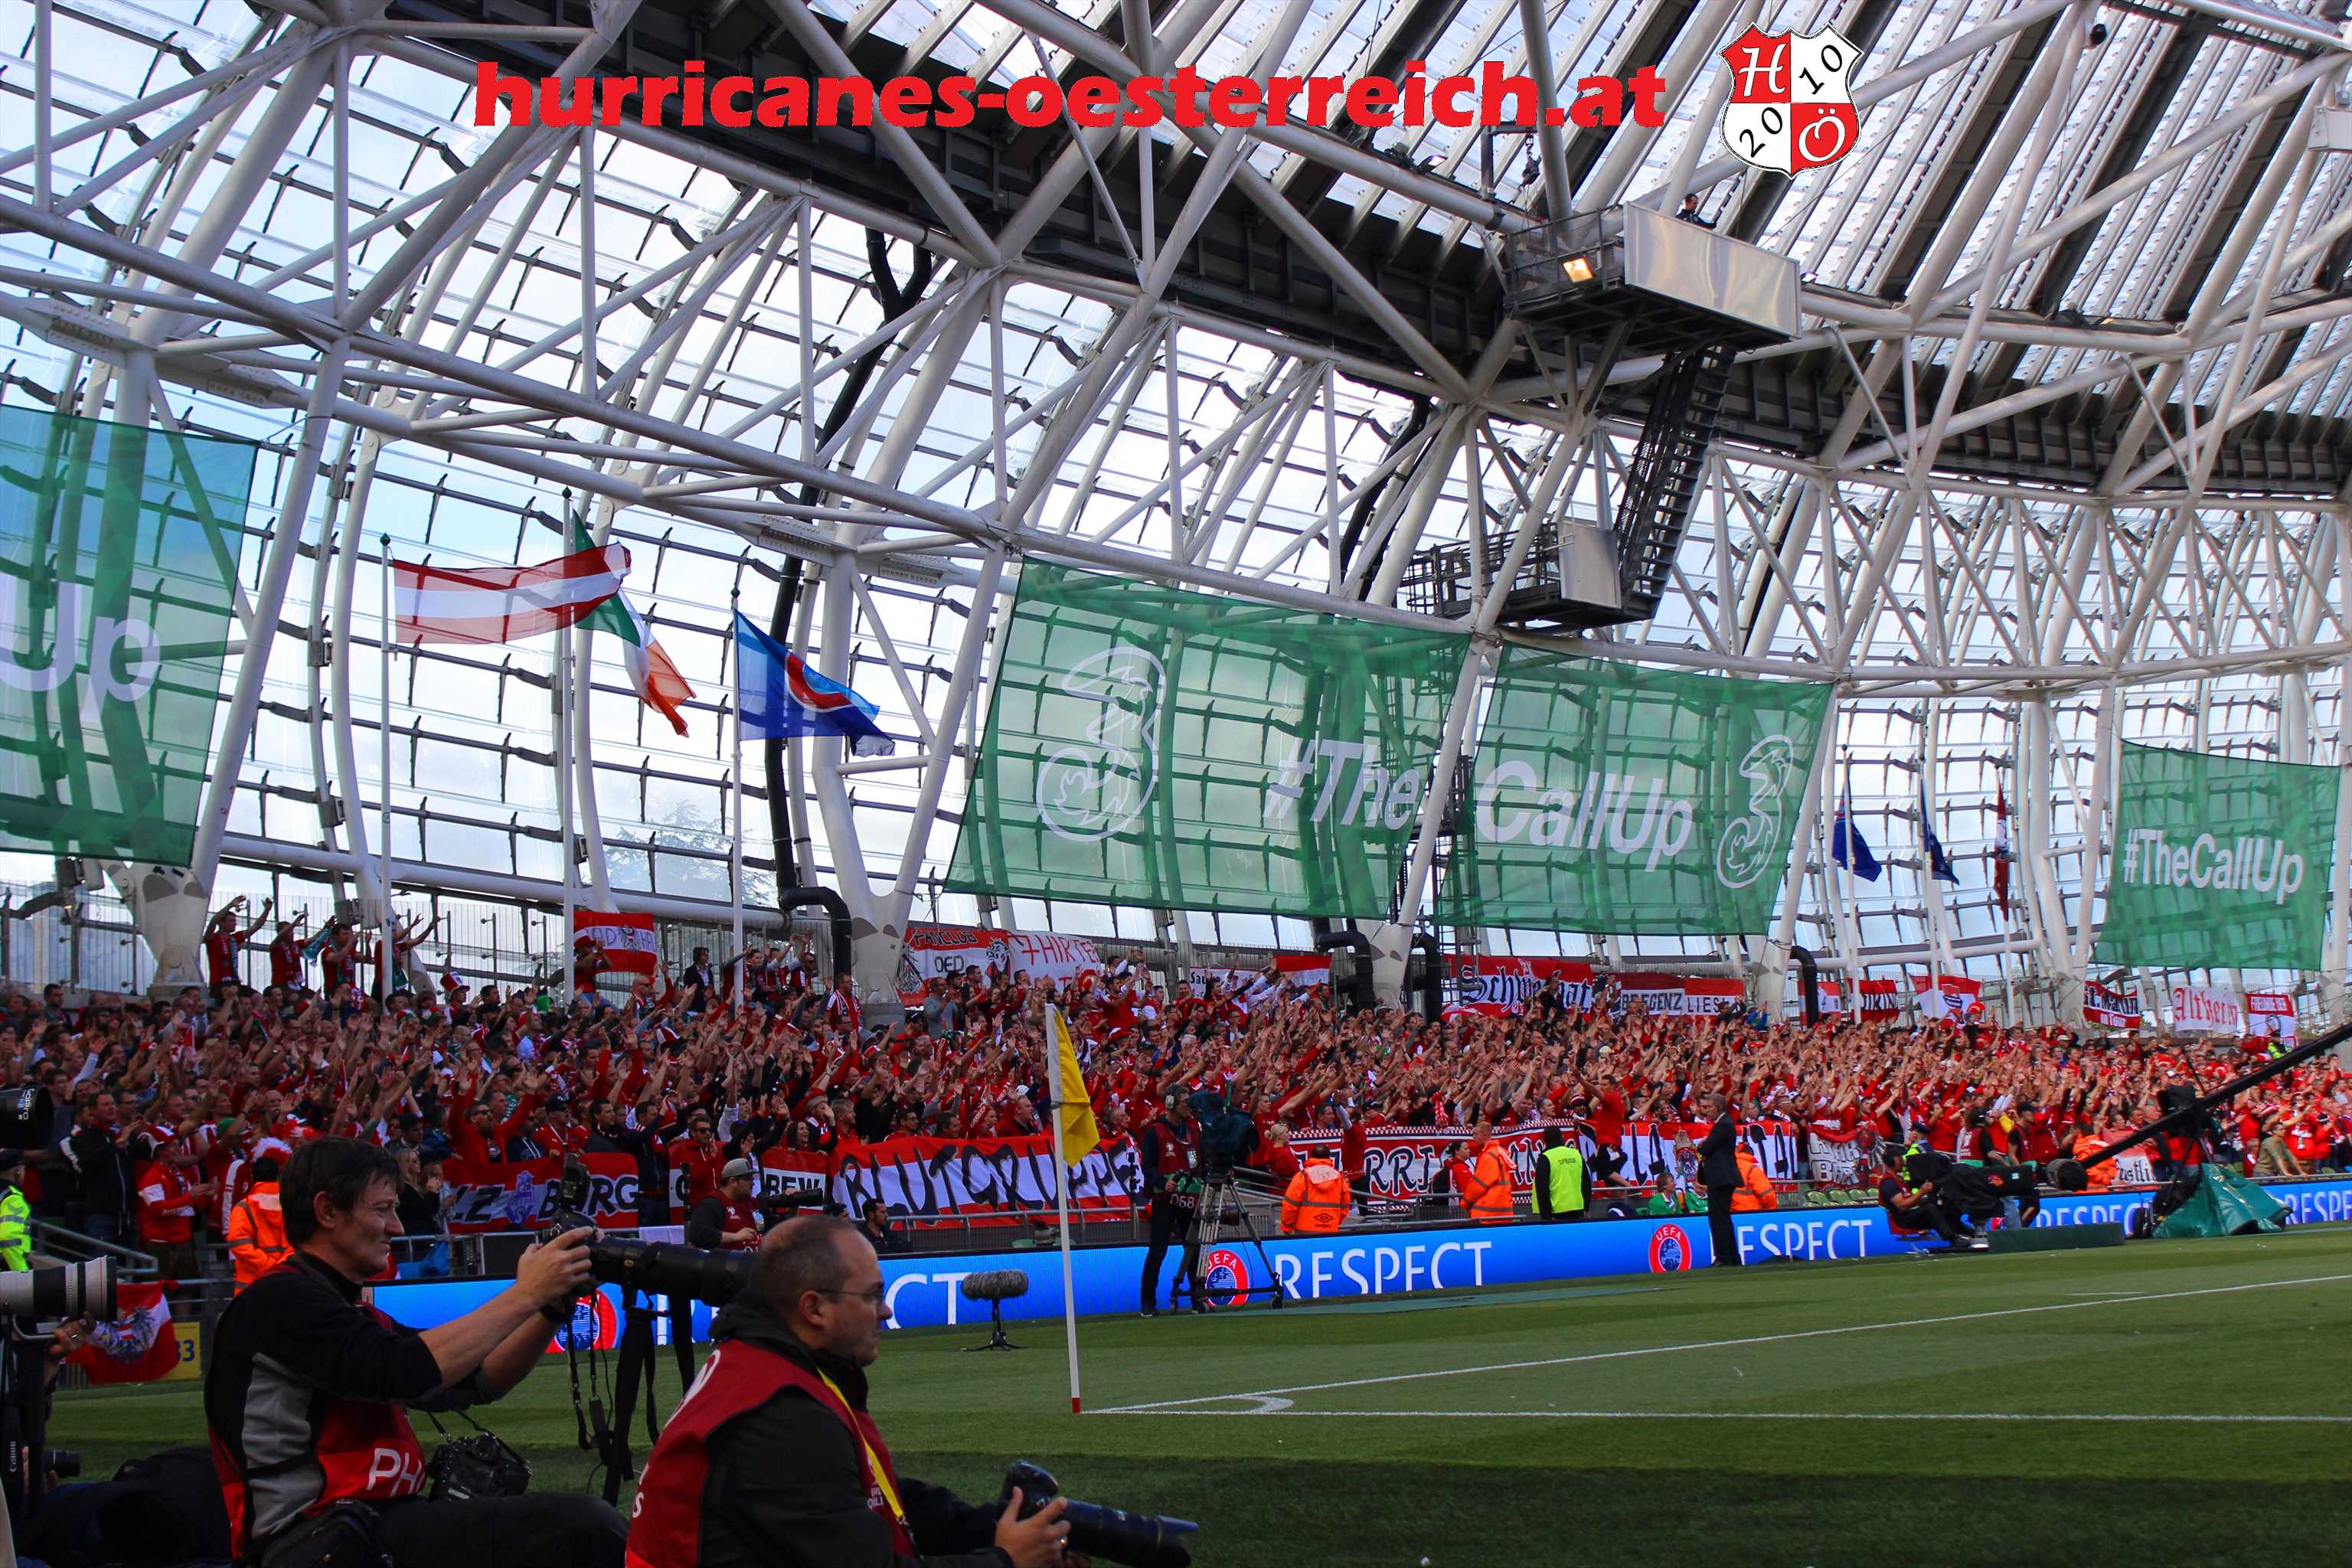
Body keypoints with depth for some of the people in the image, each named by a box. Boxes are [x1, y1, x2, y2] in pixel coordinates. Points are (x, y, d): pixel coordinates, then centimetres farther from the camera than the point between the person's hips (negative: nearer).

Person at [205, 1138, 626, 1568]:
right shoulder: (278, 1300, -6)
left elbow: (475, 1382, 20)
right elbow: (404, 1371, -20)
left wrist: (552, 1307, 6)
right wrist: (524, 1295, -13)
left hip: (381, 1523, 10)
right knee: (584, 1524, -22)